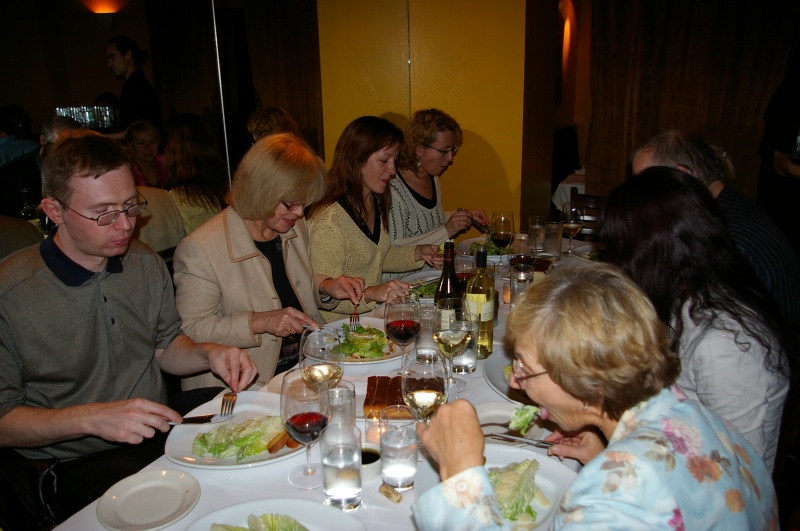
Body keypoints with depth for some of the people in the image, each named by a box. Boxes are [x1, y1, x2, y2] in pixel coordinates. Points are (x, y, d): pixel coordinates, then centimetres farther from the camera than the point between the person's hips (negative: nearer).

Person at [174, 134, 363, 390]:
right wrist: (260, 322, -24)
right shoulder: (200, 250, -16)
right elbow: (191, 330, -13)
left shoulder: (295, 226, 7)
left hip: (308, 363, 7)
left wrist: (325, 287, 1)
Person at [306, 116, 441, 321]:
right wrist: (371, 293, -36)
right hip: (339, 327, -8)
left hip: (372, 315, 8)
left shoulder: (376, 203, 7)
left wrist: (418, 254, 7)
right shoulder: (329, 220, -22)